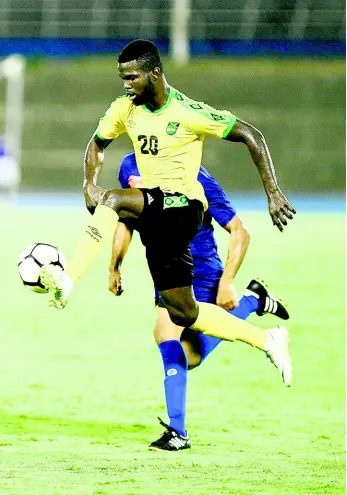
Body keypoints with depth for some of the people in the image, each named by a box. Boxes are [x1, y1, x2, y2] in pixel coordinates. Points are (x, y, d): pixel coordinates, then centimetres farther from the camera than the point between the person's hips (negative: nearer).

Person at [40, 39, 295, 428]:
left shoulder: (189, 113, -15)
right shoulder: (123, 109, 3)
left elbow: (252, 136, -11)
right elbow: (98, 144, 21)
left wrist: (272, 192, -16)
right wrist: (89, 184, 1)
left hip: (182, 206, -7)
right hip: (153, 210, 7)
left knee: (111, 201, -32)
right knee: (183, 313, 8)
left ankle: (68, 281, -37)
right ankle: (268, 341, 21)